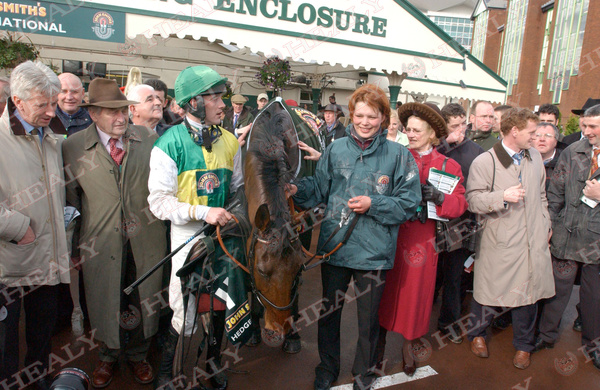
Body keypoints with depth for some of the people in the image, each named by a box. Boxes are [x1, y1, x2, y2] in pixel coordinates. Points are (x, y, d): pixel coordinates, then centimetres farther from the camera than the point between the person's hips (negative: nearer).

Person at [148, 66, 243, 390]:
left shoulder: (228, 141, 6)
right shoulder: (169, 144, -10)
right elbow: (159, 202, -14)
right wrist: (203, 212, -22)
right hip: (188, 238, -5)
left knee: (221, 305, 17)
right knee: (186, 316, 0)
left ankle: (213, 360, 44)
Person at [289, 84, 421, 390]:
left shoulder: (398, 155, -5)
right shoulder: (336, 149, 1)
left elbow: (409, 202, -7)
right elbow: (318, 189, 4)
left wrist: (373, 204, -18)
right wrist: (296, 189, -14)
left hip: (374, 251, -2)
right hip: (334, 246, 2)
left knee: (368, 318, 16)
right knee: (328, 312, 18)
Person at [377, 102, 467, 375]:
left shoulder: (448, 166, 4)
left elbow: (460, 204, -3)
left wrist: (438, 197, -20)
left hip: (421, 239, 0)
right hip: (392, 233, 0)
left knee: (414, 290, 9)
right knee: (387, 288, 8)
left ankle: (407, 345, 29)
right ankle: (381, 336, 29)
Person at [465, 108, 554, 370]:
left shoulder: (535, 157, 12)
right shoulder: (484, 162, -9)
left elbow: (541, 196, 22)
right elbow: (473, 200, -12)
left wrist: (545, 225, 20)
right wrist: (503, 196, -24)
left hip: (533, 240, 5)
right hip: (500, 242, -5)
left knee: (528, 291, 11)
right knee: (490, 291, 5)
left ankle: (523, 345, 32)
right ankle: (477, 334, 33)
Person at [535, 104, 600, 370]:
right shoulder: (571, 153, 0)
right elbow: (555, 193, 3)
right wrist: (549, 224, 0)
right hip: (567, 235, 0)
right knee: (559, 287, 10)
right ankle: (547, 335, 30)